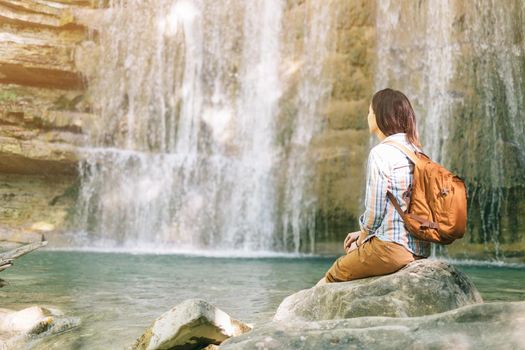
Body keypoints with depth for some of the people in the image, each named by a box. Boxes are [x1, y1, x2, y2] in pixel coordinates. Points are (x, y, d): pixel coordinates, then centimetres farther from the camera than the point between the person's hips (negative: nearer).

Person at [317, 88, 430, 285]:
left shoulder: (381, 153, -14)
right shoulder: (417, 152, 11)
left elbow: (374, 211, -14)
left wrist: (361, 240, 4)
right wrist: (364, 233, 18)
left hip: (390, 249, -8)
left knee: (327, 282, 10)